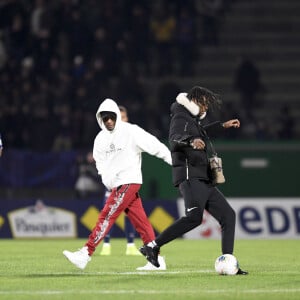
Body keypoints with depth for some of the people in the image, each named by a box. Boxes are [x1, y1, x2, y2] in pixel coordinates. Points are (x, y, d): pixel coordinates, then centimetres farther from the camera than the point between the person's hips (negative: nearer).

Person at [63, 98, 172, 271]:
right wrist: (109, 181, -7)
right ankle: (156, 260, 8)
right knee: (141, 222, 6)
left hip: (129, 182, -6)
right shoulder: (100, 139, 12)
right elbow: (101, 164, 11)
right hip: (116, 185, 6)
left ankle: (85, 254, -12)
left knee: (106, 216, -11)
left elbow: (155, 146, -8)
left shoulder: (131, 132, -7)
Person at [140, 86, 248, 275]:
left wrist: (223, 125, 52)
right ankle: (153, 247, -24)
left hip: (204, 181, 10)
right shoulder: (181, 117, -5)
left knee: (228, 215, 7)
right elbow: (174, 138, -26)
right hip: (190, 177, -10)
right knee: (194, 217, -29)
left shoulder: (195, 120, 24)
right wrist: (191, 141, -46)